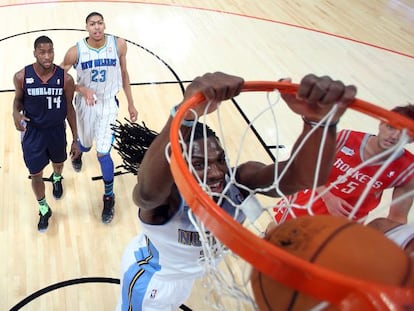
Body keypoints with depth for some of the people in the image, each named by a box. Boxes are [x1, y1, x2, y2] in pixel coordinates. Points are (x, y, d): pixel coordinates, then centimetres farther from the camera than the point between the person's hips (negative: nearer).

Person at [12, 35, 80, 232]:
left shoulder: (65, 79, -19)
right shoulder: (22, 77, -19)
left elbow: (69, 108, -6)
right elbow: (18, 99, 2)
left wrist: (75, 139, -2)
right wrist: (16, 113, -23)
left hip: (57, 131, 1)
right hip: (32, 132, -1)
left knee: (58, 162, 27)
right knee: (35, 174, 9)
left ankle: (57, 179, 66)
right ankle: (44, 210, 34)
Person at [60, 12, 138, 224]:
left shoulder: (118, 45, -13)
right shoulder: (76, 51, -17)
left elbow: (123, 74, 1)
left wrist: (130, 104, 4)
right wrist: (83, 89, -23)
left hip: (108, 104, -1)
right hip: (85, 103, 1)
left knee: (103, 153, -7)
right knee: (85, 144, 22)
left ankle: (109, 197, 15)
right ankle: (78, 151, 64)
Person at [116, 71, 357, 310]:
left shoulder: (239, 180, -30)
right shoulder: (168, 193, -39)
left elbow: (305, 175, -48)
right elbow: (147, 189, -66)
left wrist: (320, 121, -69)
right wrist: (186, 114, -83)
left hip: (188, 273, 5)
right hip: (150, 277, -4)